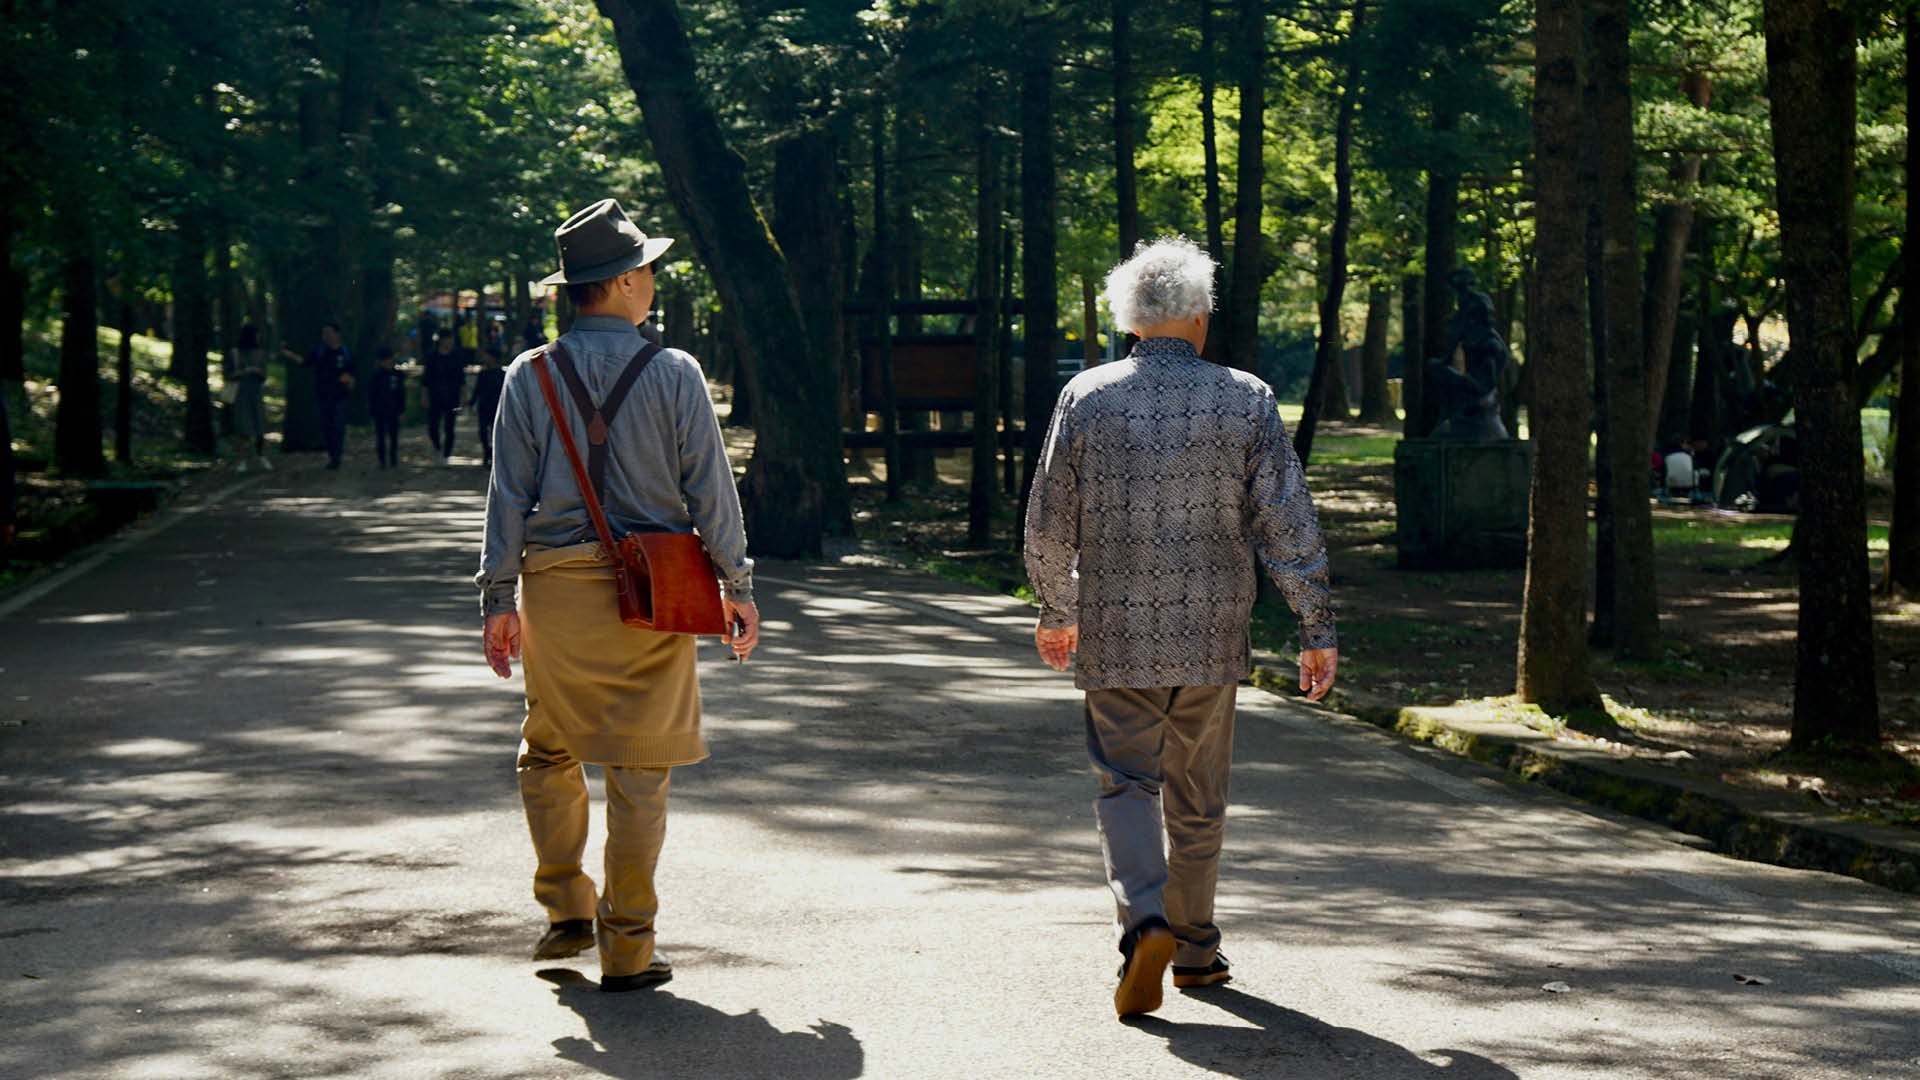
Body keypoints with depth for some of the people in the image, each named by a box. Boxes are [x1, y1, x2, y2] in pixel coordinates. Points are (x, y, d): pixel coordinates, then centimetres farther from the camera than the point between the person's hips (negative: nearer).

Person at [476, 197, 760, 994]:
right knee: (639, 767, 3)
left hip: (556, 590, 2)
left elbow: (508, 494, 1)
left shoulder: (531, 377, 1)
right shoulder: (674, 374, -4)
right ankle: (627, 947, 3)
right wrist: (737, 587, 6)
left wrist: (499, 599, 7)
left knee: (548, 754, 19)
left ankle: (566, 908, 14)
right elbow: (710, 488, -2)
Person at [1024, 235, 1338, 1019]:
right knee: (1197, 799, 14)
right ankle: (1194, 949, 24)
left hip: (1114, 633, -1)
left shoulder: (1087, 398, -2)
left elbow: (1049, 522, 2)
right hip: (1211, 632, 1)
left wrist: (1056, 611, 17)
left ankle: (1145, 922, -20)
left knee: (1126, 784, 3)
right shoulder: (1245, 400, -3)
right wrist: (1317, 628, 1)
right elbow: (1288, 524, -5)